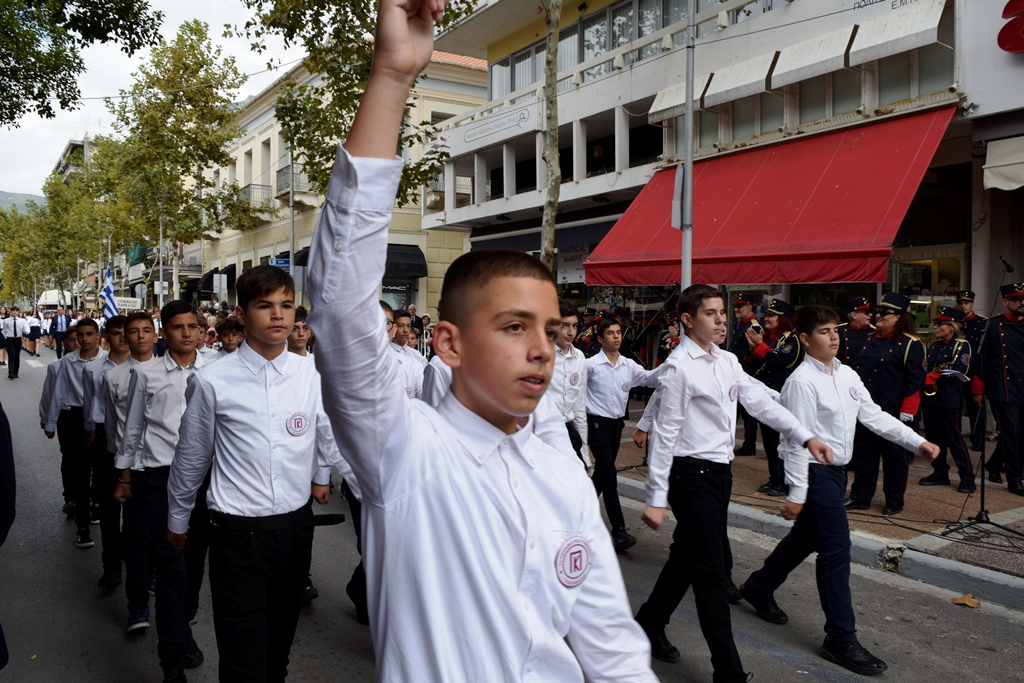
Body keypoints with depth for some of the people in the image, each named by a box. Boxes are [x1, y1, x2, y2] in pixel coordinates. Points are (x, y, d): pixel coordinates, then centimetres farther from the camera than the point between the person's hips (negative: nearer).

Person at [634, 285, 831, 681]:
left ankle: (650, 624, 40)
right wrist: (656, 498, -15)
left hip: (719, 472, 8)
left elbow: (760, 402, 11)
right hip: (691, 474, -8)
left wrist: (806, 436, 3)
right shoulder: (679, 367, -16)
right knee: (712, 574, -3)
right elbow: (665, 433, -16)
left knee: (687, 557, 20)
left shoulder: (728, 362, 9)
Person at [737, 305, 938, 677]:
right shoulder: (802, 381, -18)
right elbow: (798, 439, -20)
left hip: (836, 469, 9)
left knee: (806, 537, 21)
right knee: (836, 548, -7)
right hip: (814, 471, -9)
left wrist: (917, 442, 6)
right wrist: (796, 493, -19)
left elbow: (873, 415, 12)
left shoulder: (847, 375, 7)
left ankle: (759, 588, 42)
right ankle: (840, 639, 4)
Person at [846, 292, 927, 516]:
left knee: (894, 455, 6)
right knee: (863, 452, 11)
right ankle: (860, 497, 20)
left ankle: (894, 501, 17)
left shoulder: (910, 344, -8)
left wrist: (906, 412, -16)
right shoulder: (872, 340, 14)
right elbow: (858, 370, 19)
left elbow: (915, 380, -12)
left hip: (892, 412, -7)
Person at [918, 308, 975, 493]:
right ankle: (940, 473, 18)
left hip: (950, 398, -7)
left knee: (954, 437, -7)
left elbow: (960, 370, -15)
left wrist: (936, 376, -20)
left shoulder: (962, 345, -3)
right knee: (934, 437, 9)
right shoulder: (933, 346, 16)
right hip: (930, 396, 7)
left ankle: (967, 477, -1)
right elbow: (925, 368, 13)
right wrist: (927, 378, -8)